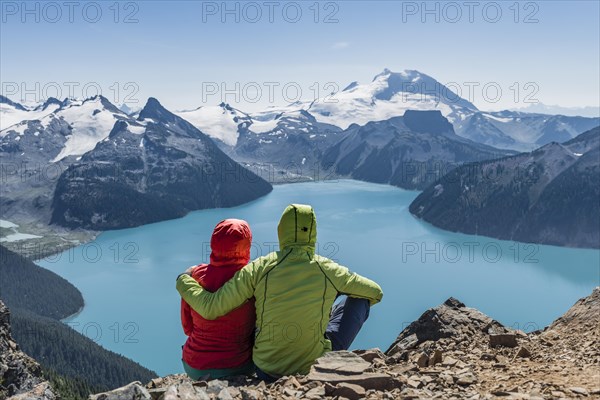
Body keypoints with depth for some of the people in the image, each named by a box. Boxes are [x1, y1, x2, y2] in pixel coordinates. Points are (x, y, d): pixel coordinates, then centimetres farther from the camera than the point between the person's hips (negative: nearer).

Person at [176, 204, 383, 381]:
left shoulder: (259, 268, -15)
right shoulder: (329, 270, -11)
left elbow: (211, 308, -15)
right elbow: (375, 292, 6)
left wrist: (184, 280, 4)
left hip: (267, 371, 1)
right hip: (316, 369, -1)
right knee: (358, 300, 12)